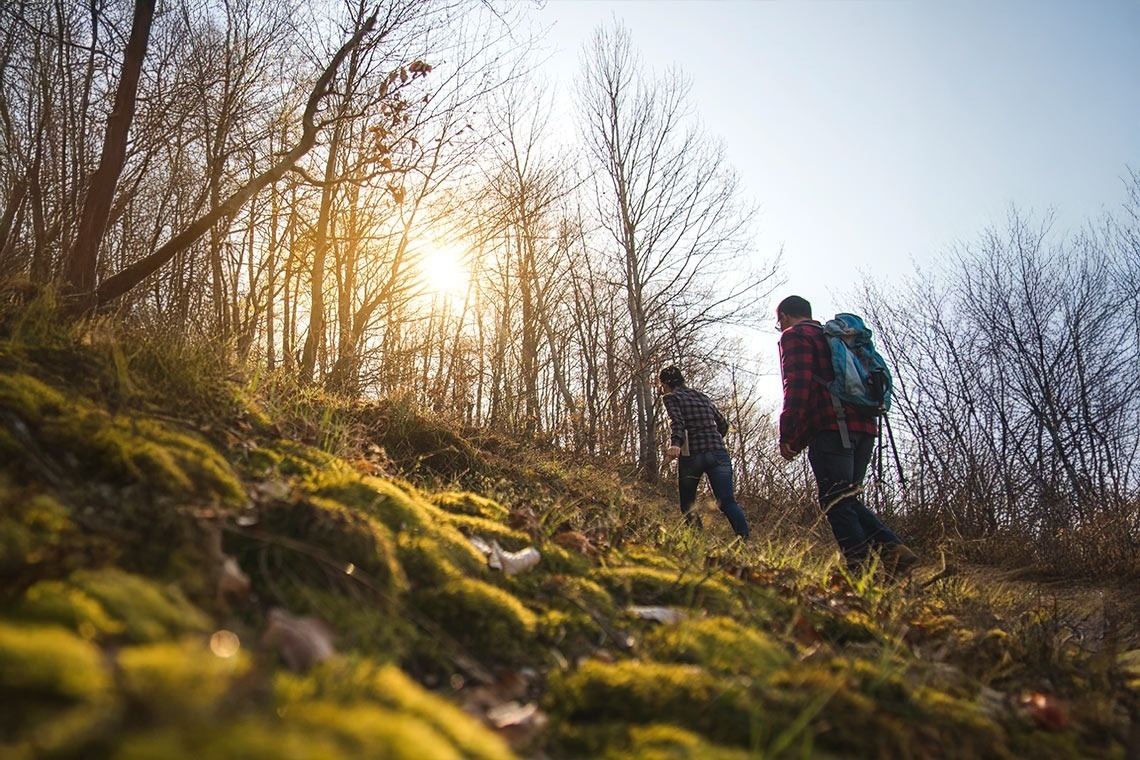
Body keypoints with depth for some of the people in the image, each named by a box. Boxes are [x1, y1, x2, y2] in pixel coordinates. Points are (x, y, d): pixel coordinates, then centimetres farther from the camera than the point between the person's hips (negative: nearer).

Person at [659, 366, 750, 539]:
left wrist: (675, 443, -30)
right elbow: (723, 424, 27)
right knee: (727, 501, -6)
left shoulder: (671, 397, 7)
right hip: (718, 452, 4)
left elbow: (677, 421, -14)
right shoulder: (702, 397, 23)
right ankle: (745, 539, -24)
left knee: (687, 504, 13)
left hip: (691, 455, -4)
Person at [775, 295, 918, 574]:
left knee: (835, 502, -7)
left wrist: (787, 436, -11)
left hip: (832, 427, -9)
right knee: (847, 499, 14)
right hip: (864, 425, 9)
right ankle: (891, 548, 1)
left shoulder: (795, 336, 4)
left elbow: (797, 385, -12)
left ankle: (863, 566, -14)